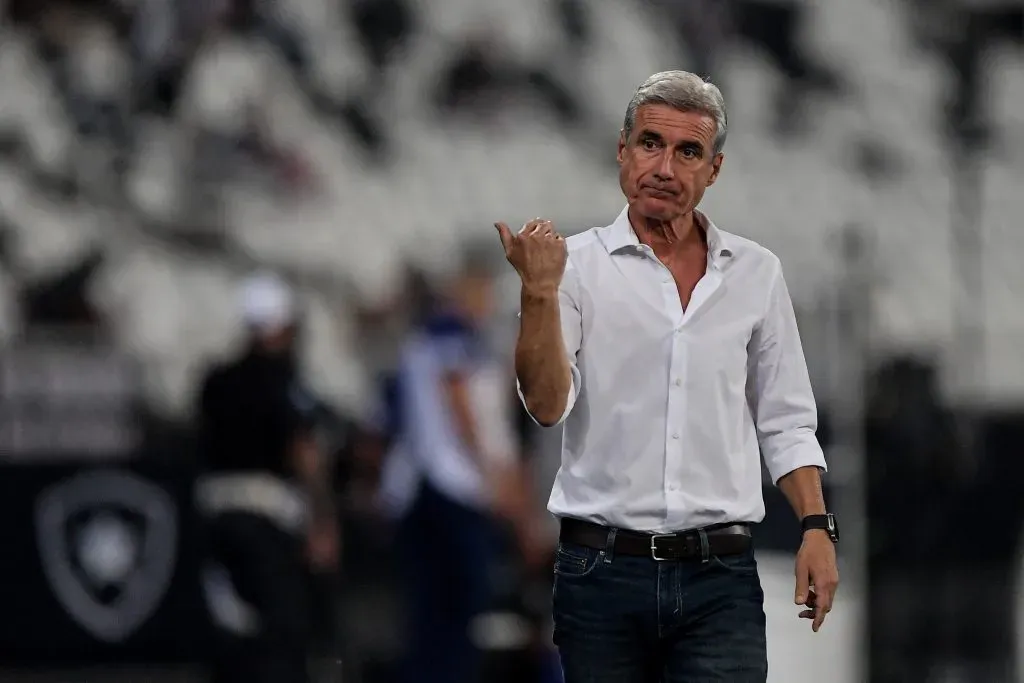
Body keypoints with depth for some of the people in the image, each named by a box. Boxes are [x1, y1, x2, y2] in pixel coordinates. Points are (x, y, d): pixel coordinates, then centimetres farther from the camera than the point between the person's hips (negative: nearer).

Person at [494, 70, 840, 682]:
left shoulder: (756, 273, 11)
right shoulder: (576, 264, 2)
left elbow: (785, 422, 16)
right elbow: (548, 404, -8)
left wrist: (818, 527, 4)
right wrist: (539, 291, -19)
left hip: (720, 582, 1)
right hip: (602, 569, -1)